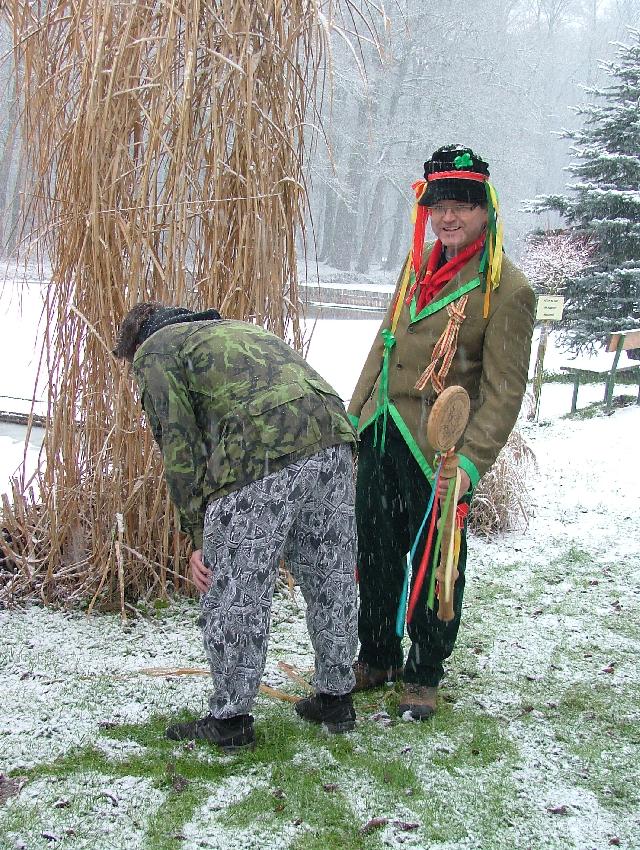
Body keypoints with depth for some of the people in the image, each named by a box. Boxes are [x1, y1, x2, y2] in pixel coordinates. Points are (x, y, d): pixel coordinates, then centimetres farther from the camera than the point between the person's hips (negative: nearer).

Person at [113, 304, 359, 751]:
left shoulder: (154, 352, 16)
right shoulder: (235, 328, 37)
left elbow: (180, 446, 5)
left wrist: (199, 537, 7)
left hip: (260, 455, -7)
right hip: (332, 434, 8)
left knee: (234, 595, 7)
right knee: (333, 581, 18)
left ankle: (230, 718, 18)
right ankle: (336, 698, 33)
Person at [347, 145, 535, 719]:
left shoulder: (507, 290, -12)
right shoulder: (419, 265, 9)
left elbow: (504, 390, -14)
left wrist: (472, 461, -22)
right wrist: (355, 414, 17)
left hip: (438, 453, -6)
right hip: (380, 437, 6)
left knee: (434, 565, 7)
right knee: (374, 554, 16)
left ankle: (424, 675, 25)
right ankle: (377, 657, 35)